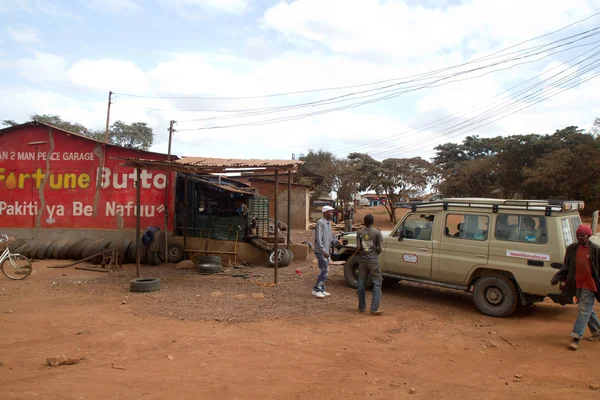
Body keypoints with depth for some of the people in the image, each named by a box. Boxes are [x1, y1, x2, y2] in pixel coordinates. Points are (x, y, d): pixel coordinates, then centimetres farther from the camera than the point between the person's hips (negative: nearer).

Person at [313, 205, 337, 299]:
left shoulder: (328, 223, 15)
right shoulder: (320, 223, -15)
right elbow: (319, 238, -22)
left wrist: (335, 242, 3)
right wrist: (323, 251, -27)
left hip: (326, 251, 10)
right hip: (321, 251, -10)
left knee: (325, 271, 13)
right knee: (324, 271, -10)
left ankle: (321, 290, 21)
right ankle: (316, 290, -3)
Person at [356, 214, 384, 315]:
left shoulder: (359, 233, 1)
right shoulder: (377, 233, -4)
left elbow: (358, 247, -5)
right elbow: (379, 249, -4)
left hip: (362, 260, 3)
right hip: (373, 261, -3)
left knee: (361, 283, 11)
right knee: (377, 284, 2)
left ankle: (362, 307, 18)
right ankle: (374, 309, -4)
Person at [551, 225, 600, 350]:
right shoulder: (572, 248, 5)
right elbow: (566, 266, 9)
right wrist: (556, 278, 1)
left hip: (589, 284, -5)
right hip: (577, 283, 5)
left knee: (584, 310, -6)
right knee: (587, 309, 17)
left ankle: (576, 338, -5)